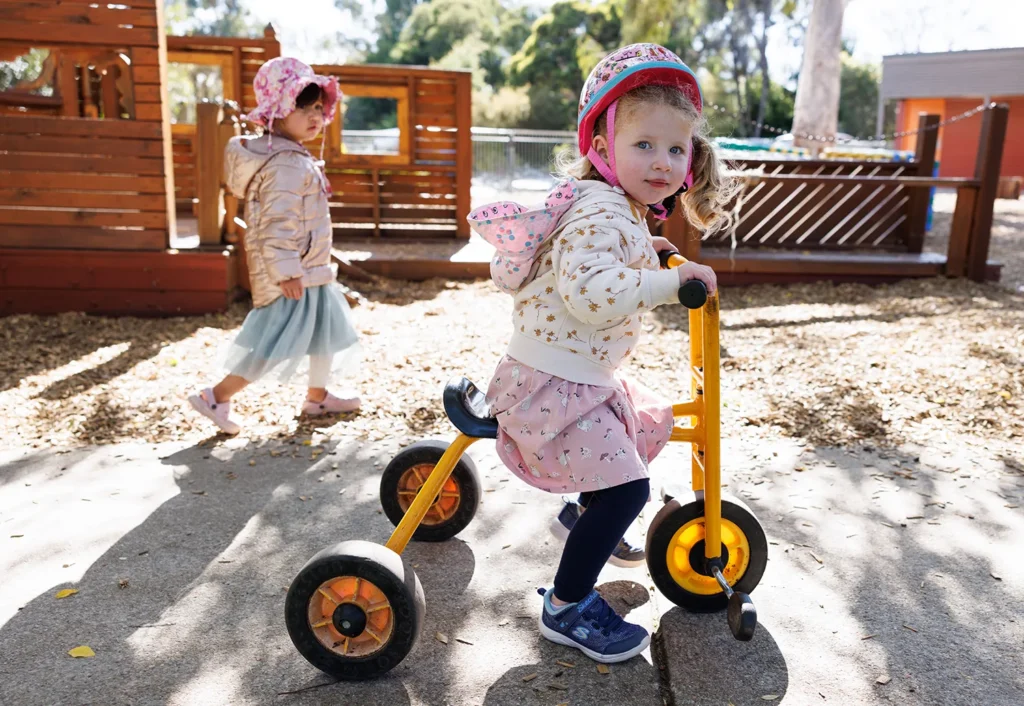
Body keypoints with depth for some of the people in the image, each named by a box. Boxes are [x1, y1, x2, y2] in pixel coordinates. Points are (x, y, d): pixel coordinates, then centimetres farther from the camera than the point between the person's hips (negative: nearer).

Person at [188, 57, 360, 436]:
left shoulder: (292, 157, 12)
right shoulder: (286, 165, -22)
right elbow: (276, 224, -27)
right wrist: (287, 272, -27)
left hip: (308, 270, 11)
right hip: (290, 274, -11)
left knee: (325, 329, 21)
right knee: (275, 345, -6)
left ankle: (317, 396, 36)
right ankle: (216, 397, 4)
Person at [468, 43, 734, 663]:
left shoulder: (620, 212, 12)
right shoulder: (600, 213, -22)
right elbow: (590, 292, -37)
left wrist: (644, 255, 18)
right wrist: (670, 279, -32)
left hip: (587, 379, 11)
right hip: (552, 382, -11)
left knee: (651, 425, 27)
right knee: (625, 487, -13)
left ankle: (587, 515, 46)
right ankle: (567, 607, 5)